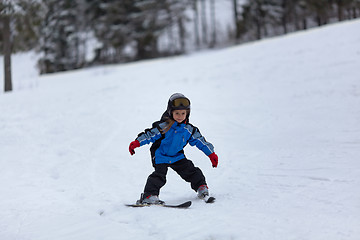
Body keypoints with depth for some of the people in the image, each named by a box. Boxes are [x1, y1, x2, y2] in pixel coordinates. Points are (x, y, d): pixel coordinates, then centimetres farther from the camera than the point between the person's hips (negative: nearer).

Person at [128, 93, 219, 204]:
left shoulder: (189, 129, -3)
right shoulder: (164, 126, -19)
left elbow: (200, 141, 6)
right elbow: (150, 134, -18)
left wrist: (211, 154, 8)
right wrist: (137, 143, -30)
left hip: (177, 156, 5)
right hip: (161, 156, -5)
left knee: (190, 170, 2)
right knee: (159, 175, -21)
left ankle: (201, 187, 24)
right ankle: (149, 196, -20)